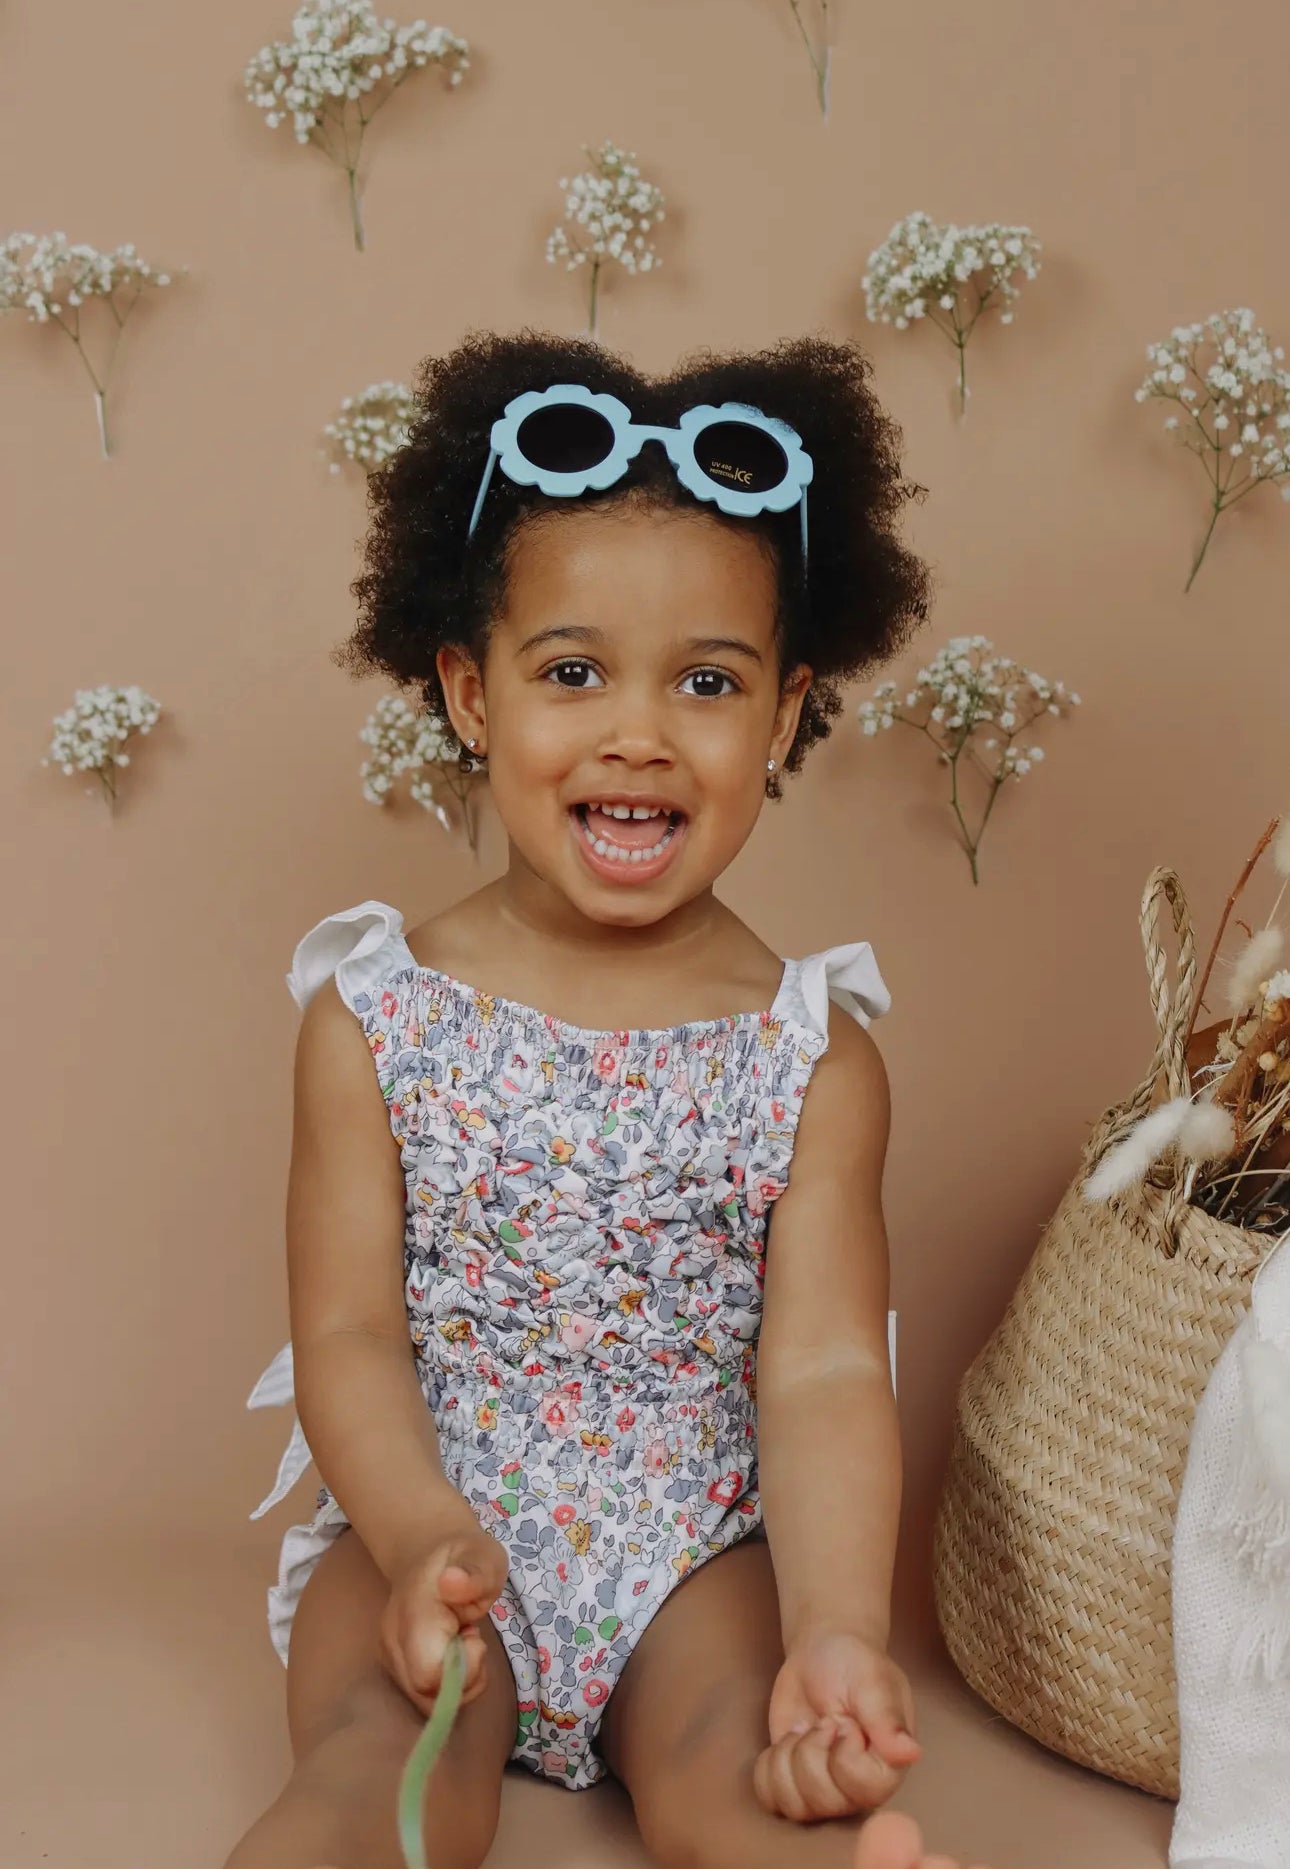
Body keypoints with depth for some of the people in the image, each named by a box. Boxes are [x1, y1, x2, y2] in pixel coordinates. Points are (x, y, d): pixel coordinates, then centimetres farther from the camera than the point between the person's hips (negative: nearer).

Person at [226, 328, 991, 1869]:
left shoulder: (814, 1049, -3)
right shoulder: (377, 1009, -3)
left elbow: (824, 1374, -9)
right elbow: (346, 1336, -5)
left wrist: (835, 1633, -25)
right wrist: (426, 1543, -23)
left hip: (701, 1543, 0)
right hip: (421, 1526, 1)